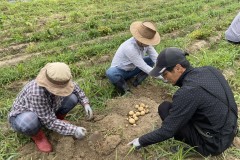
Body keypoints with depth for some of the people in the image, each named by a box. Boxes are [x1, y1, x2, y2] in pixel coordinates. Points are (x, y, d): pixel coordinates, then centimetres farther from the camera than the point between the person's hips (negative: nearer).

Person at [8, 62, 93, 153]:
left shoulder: (59, 82, -24)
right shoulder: (37, 93, -42)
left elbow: (74, 87, 0)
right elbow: (50, 122, -32)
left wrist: (86, 103, -11)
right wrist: (73, 130, -29)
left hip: (48, 112, 5)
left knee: (73, 97, -13)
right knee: (28, 123, -41)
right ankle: (36, 134, -6)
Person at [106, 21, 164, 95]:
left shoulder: (146, 42, -16)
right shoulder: (129, 48, -36)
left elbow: (156, 58, -15)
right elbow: (144, 67, -32)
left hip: (132, 69, 6)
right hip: (120, 71, -6)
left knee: (152, 59, -6)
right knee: (110, 73, -40)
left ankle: (137, 81, -5)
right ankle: (125, 89, -12)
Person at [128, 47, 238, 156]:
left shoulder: (188, 92, -28)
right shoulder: (209, 70, -6)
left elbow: (166, 131, -21)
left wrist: (141, 141, -8)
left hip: (214, 143, -7)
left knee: (164, 108, -7)